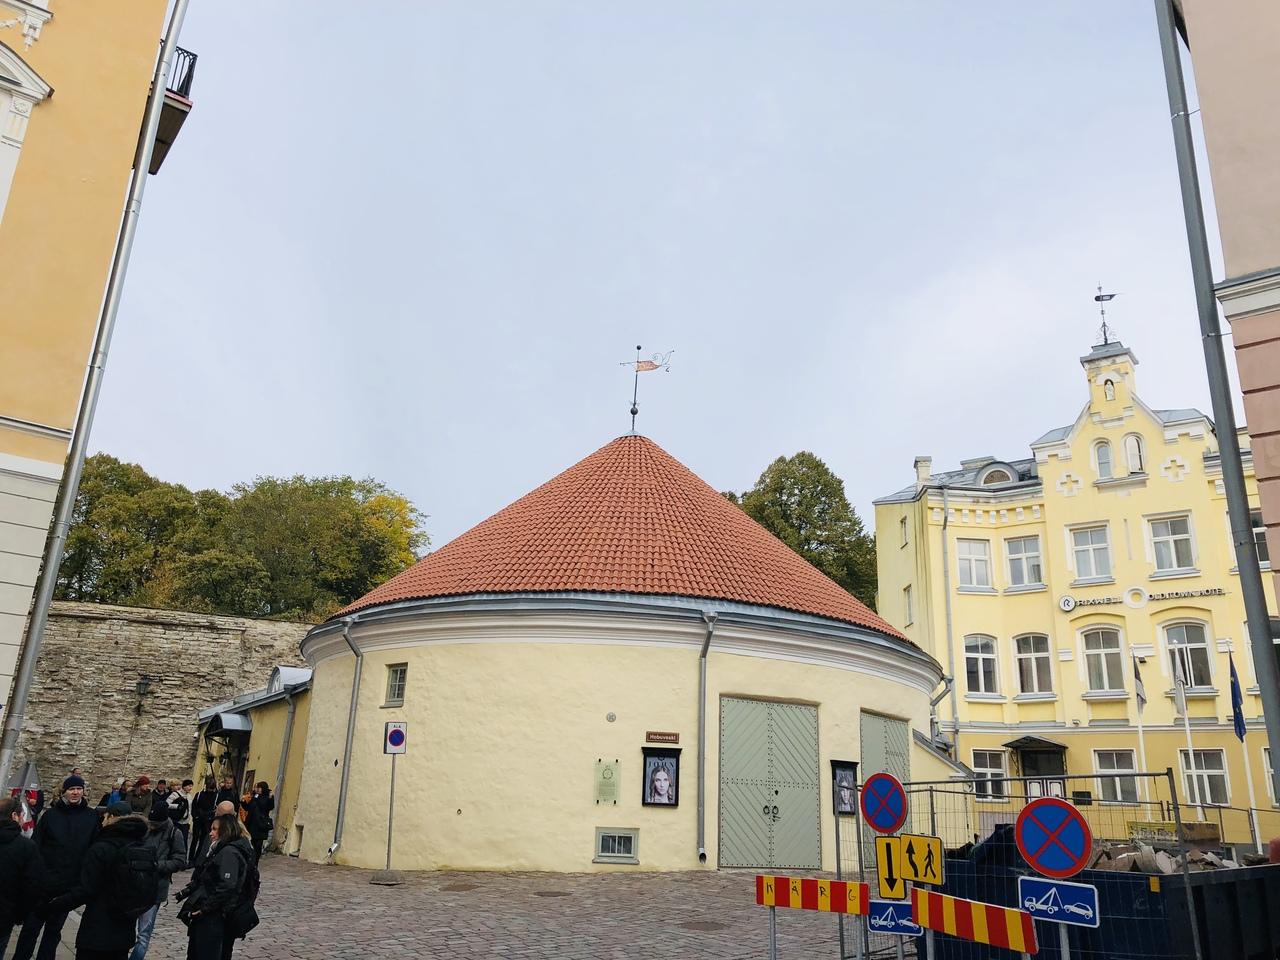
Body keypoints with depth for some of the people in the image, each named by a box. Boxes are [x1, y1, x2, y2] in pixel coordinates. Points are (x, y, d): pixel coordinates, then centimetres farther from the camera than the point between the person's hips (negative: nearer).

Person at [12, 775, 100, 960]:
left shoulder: (92, 816, -1)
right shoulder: (50, 814, -1)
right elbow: (35, 845, -3)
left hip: (71, 886, 0)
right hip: (44, 882, 0)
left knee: (54, 930, 12)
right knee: (31, 926, 5)